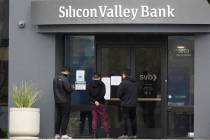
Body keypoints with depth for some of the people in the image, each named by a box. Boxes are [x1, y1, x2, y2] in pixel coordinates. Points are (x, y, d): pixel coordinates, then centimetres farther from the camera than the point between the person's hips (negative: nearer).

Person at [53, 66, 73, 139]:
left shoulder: (55, 78, 10)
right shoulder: (64, 79, -16)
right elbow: (69, 89, -19)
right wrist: (72, 88, 1)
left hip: (57, 101, 7)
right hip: (65, 101, -7)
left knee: (58, 117, 10)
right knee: (65, 117, -2)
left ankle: (57, 134, 12)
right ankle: (63, 134, -4)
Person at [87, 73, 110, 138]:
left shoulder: (90, 85, 5)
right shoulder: (101, 84, -4)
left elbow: (89, 94, -4)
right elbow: (102, 94, -14)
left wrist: (94, 101, -9)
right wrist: (97, 100, -9)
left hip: (93, 103, 3)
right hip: (101, 103, -3)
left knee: (94, 119, 9)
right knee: (104, 119, 1)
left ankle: (94, 134, 5)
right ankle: (107, 134, -2)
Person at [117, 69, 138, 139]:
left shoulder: (123, 83, -13)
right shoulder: (135, 83, 9)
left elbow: (119, 94, -10)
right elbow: (137, 93, 16)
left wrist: (122, 98, 9)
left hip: (125, 104, -6)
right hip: (133, 104, 6)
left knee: (125, 119, -3)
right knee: (133, 119, 11)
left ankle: (125, 134, -7)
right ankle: (134, 134, 12)